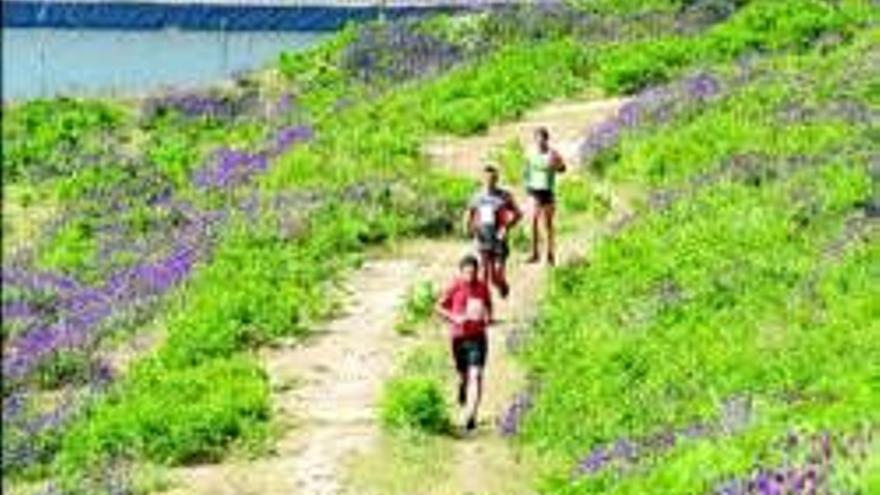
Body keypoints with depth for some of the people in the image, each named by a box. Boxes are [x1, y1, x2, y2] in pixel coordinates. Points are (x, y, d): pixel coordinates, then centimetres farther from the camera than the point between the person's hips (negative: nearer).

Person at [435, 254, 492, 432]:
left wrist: (488, 317, 1)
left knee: (475, 375, -13)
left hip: (478, 337, 0)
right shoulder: (455, 287, -6)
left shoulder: (483, 287, 2)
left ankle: (471, 416, -16)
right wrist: (454, 317, -14)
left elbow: (489, 304, 21)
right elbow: (439, 307, 0)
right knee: (463, 376, 14)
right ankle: (462, 397, 50)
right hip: (459, 336, 0)